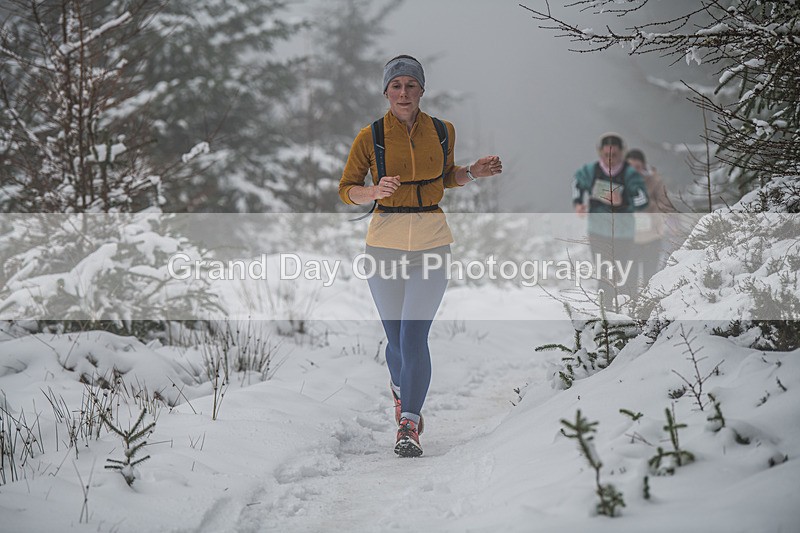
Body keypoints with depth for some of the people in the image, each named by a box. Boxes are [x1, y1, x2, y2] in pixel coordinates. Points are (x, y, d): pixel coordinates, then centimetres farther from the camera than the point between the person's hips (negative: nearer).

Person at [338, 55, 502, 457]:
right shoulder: (370, 137, -3)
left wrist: (474, 173, 2)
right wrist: (376, 191, -17)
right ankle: (400, 386, 43)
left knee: (414, 335, -13)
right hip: (386, 239, 0)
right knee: (396, 337, 9)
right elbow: (346, 190, 3)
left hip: (431, 239, 0)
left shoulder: (442, 131, 4)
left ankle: (407, 426, -9)